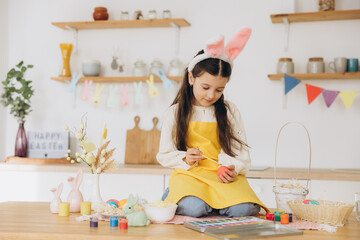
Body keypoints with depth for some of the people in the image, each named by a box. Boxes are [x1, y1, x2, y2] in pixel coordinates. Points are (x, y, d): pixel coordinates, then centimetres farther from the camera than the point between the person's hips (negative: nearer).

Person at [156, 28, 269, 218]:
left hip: (223, 175, 1)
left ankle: (213, 201, 3)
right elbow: (164, 155, 9)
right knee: (193, 209, -33)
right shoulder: (175, 113, 6)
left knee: (244, 209, -29)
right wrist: (185, 158, -12)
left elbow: (240, 149, 7)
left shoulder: (229, 111, 10)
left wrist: (234, 168, -14)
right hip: (189, 173, -1)